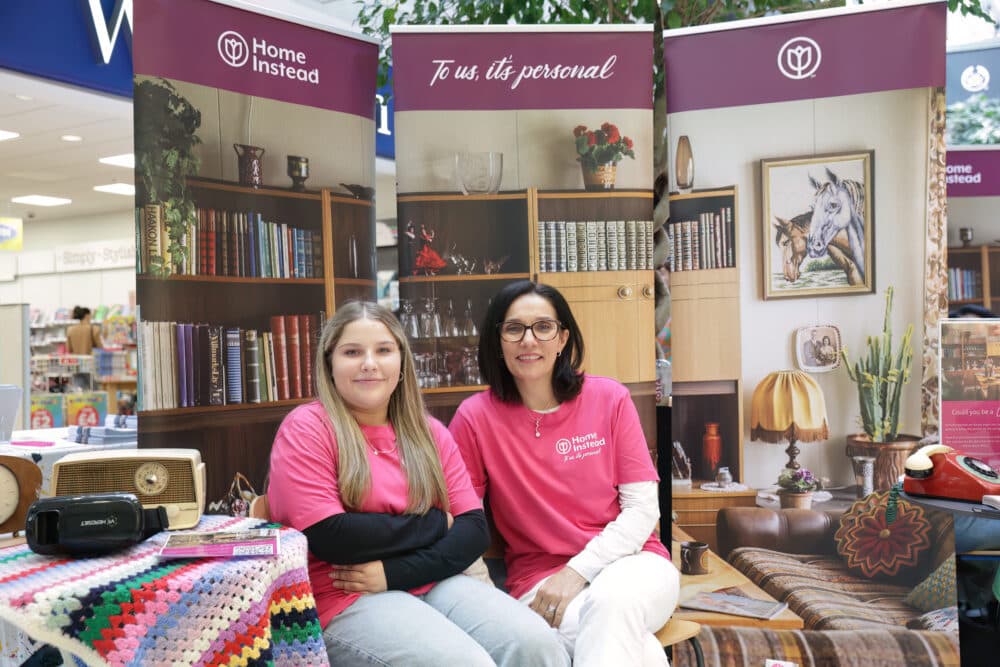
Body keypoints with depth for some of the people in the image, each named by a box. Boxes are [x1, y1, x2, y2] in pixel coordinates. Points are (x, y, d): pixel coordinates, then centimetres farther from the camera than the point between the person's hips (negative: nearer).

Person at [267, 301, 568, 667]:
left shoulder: (429, 432, 12)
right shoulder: (306, 428, -3)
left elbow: (474, 528, 3)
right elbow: (329, 538, -15)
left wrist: (394, 573, -13)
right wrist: (434, 523, -6)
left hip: (432, 582, 5)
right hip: (346, 599, -5)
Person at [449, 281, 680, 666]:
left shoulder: (609, 398, -1)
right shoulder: (476, 417, -3)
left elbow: (643, 508, -3)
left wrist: (579, 570, -14)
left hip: (630, 560, 1)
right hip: (540, 580, -1)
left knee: (612, 600, -36)